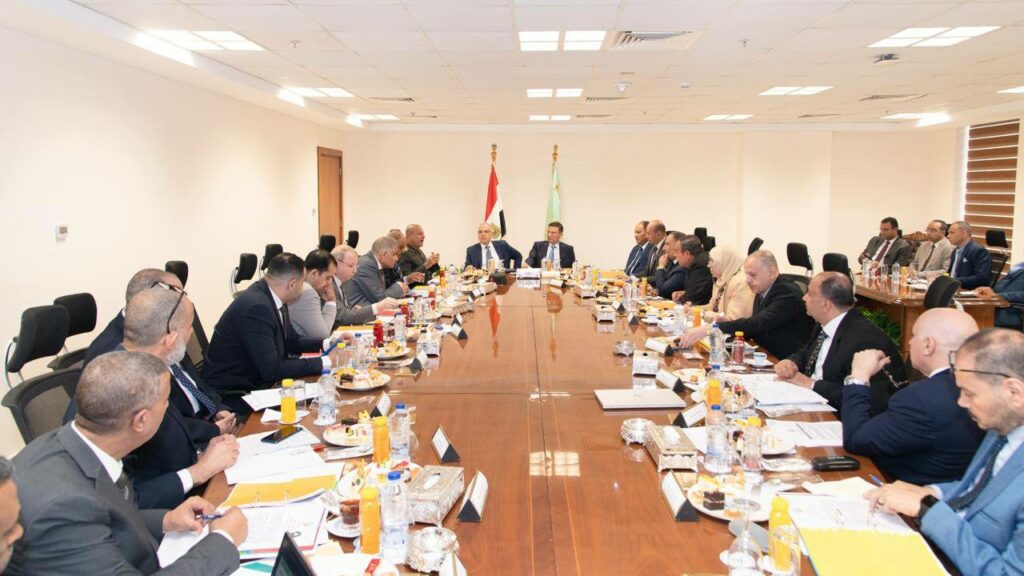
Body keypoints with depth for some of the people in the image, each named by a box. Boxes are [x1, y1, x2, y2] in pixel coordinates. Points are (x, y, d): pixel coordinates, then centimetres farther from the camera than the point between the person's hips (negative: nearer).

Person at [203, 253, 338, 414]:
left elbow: (291, 342, 17)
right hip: (232, 395, -9)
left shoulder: (271, 298, 2)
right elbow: (272, 369, -27)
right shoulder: (255, 307, -25)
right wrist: (323, 362, -21)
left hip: (255, 382, 9)